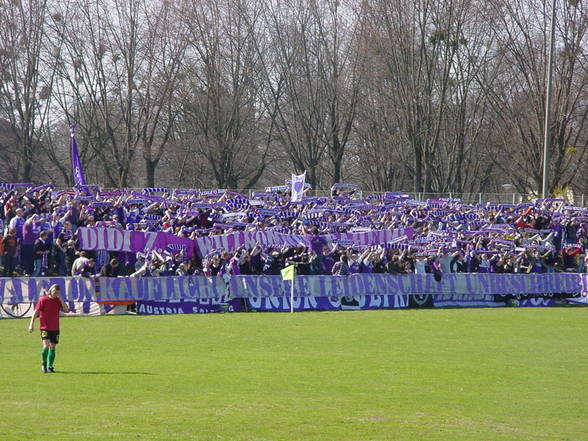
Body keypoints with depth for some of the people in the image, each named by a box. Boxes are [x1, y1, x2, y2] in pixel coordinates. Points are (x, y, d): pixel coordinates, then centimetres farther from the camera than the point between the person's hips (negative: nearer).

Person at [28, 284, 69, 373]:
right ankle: (44, 364, 2)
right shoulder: (43, 300, -4)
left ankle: (50, 367, 14)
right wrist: (31, 324, -9)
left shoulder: (58, 301, 8)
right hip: (45, 328, -4)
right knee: (46, 345, -17)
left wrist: (60, 299, -8)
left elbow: (66, 310, -3)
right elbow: (36, 312, -4)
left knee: (52, 347, 6)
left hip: (55, 328, 4)